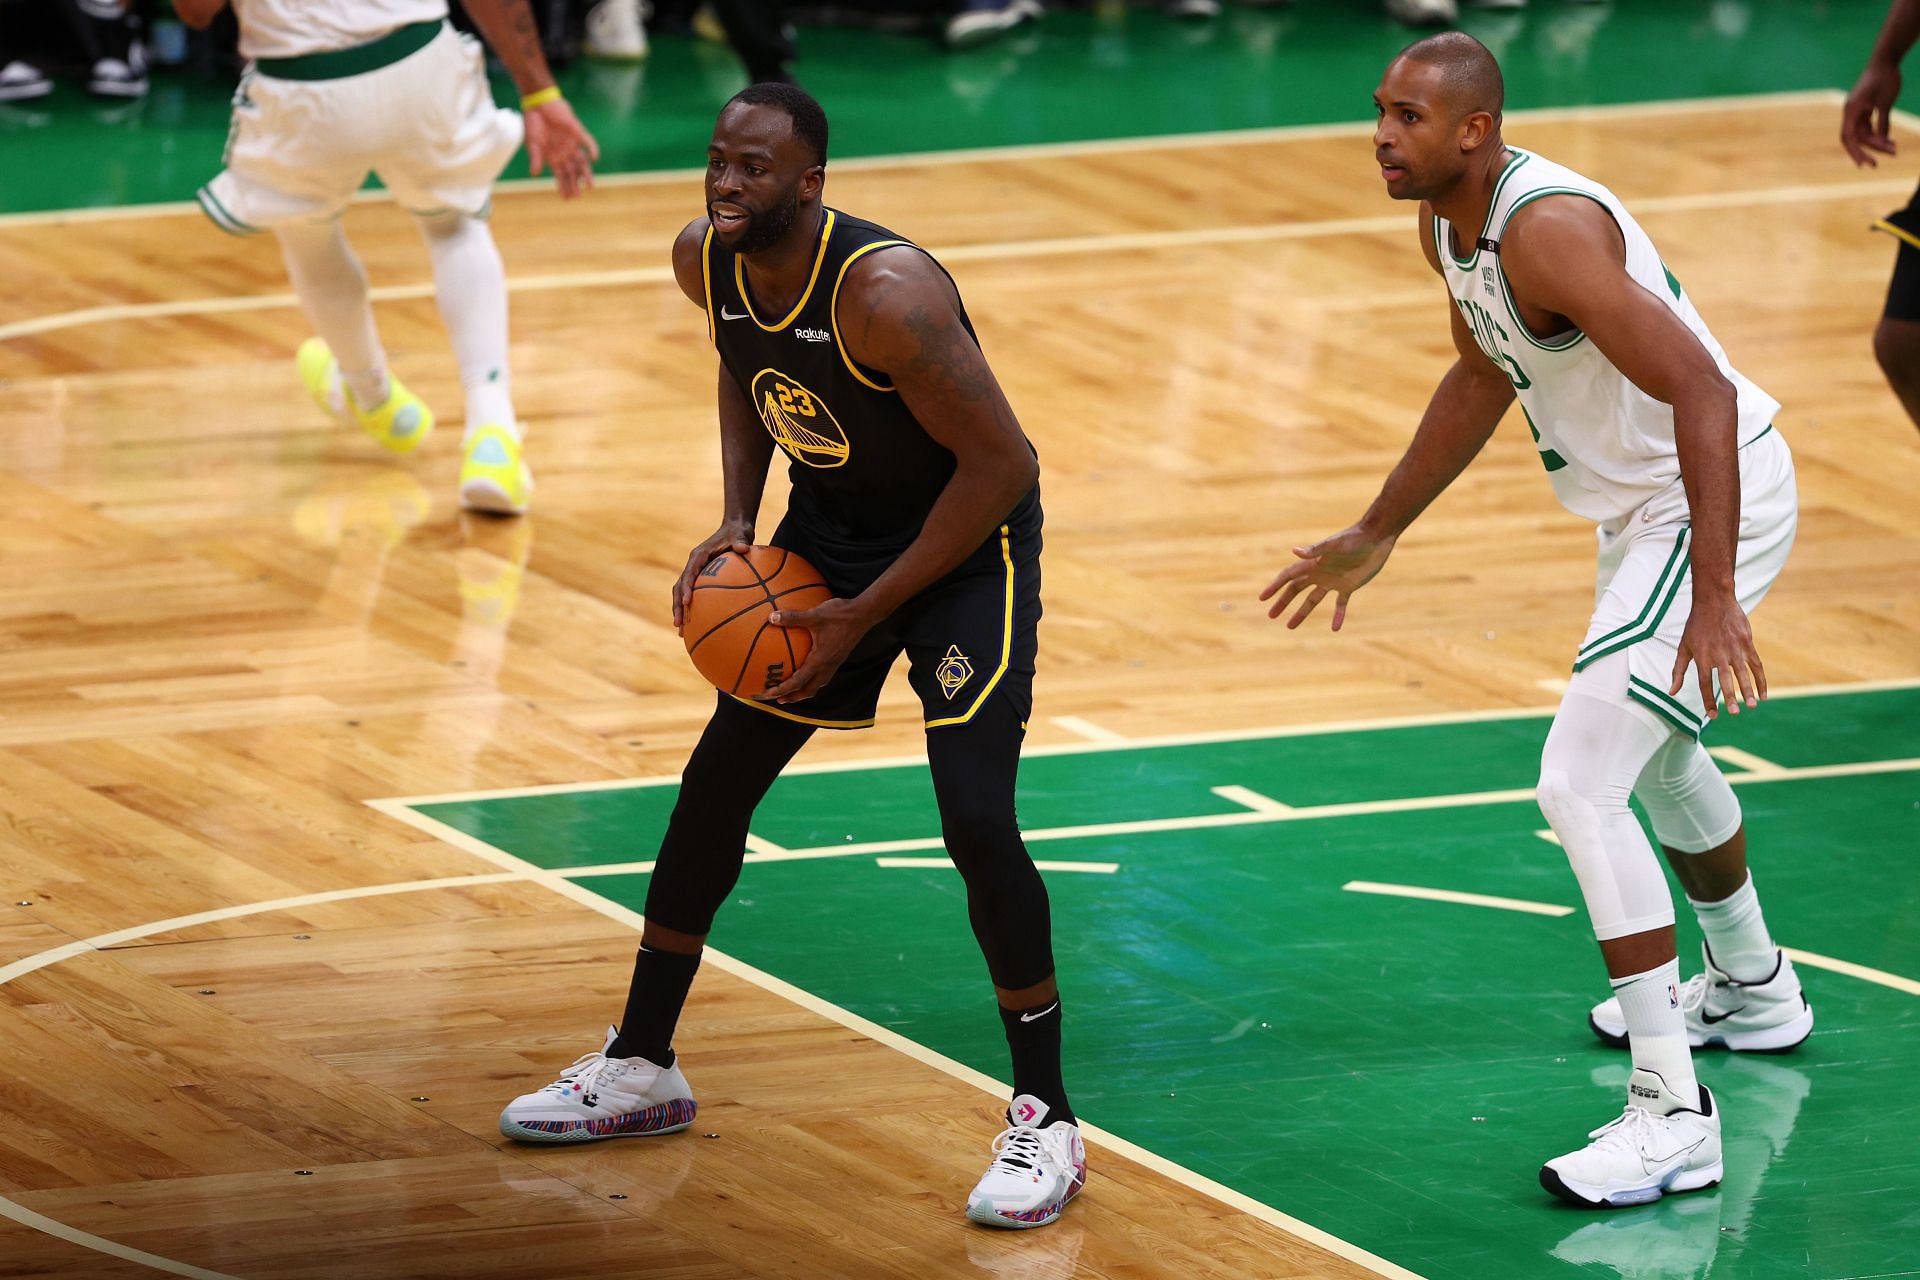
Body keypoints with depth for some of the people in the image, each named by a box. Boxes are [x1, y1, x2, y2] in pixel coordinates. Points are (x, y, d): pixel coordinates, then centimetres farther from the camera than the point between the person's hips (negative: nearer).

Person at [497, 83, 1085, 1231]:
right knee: (717, 781, 10)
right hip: (829, 524, 7)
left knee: (977, 819, -19)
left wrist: (864, 615, -23)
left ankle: (1046, 1125, -7)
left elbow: (1002, 465, -27)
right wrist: (739, 520, -2)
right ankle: (642, 1070, 26)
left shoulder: (884, 291, -33)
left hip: (969, 536, -7)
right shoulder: (706, 262, -11)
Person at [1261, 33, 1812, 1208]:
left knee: (1582, 784, -18)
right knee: (1655, 751, 31)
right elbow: (1486, 377, 21)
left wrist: (1714, 596, -37)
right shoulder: (1447, 224, 2)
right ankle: (1752, 991, 55)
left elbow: (1701, 390, -32)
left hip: (1717, 501, -11)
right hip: (1643, 508, 11)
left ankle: (1674, 1114, -16)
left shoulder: (1547, 230, -28)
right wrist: (1376, 537, 26)